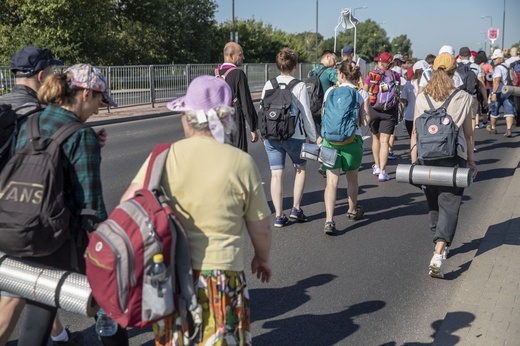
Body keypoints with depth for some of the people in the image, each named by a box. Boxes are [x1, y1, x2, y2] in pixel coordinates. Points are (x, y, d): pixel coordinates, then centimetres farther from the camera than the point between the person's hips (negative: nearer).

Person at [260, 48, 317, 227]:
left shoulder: (268, 85, 1)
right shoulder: (299, 86, -9)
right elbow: (306, 113, -7)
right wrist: (313, 137, 3)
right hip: (294, 136, -2)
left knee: (276, 174, 6)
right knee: (301, 168, 19)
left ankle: (279, 215, 7)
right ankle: (296, 209, 19)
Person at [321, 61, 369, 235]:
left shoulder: (330, 91, 2)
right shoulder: (362, 93, 0)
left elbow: (324, 117, 7)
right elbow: (365, 121, -2)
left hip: (331, 139, 0)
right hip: (352, 139, 0)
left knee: (331, 181, -2)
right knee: (352, 178, 21)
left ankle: (329, 220, -14)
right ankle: (352, 211, 41)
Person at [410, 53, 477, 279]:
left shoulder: (421, 98, 1)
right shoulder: (463, 98, -3)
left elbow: (415, 132, 1)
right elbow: (468, 133, 1)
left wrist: (413, 160, 9)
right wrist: (471, 160, 11)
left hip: (427, 158, 3)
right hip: (454, 159, -2)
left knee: (434, 204, 19)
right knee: (449, 207, -2)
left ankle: (440, 246, 36)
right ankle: (438, 256, -16)